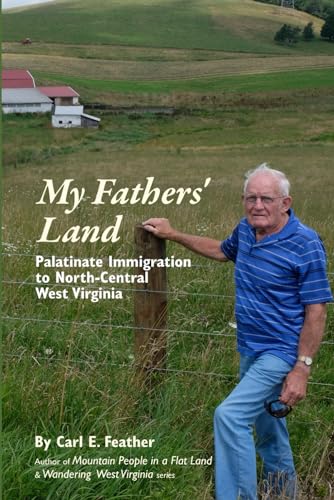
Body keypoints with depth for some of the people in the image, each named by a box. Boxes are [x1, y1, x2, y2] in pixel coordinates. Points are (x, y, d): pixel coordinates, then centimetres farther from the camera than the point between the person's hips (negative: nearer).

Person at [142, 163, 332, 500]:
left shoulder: (305, 245, -19)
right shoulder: (246, 230, 1)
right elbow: (221, 250, 24)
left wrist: (301, 370, -20)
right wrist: (173, 235, 23)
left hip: (280, 354, -8)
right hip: (249, 350, 8)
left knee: (230, 416, -19)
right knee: (267, 430, 21)